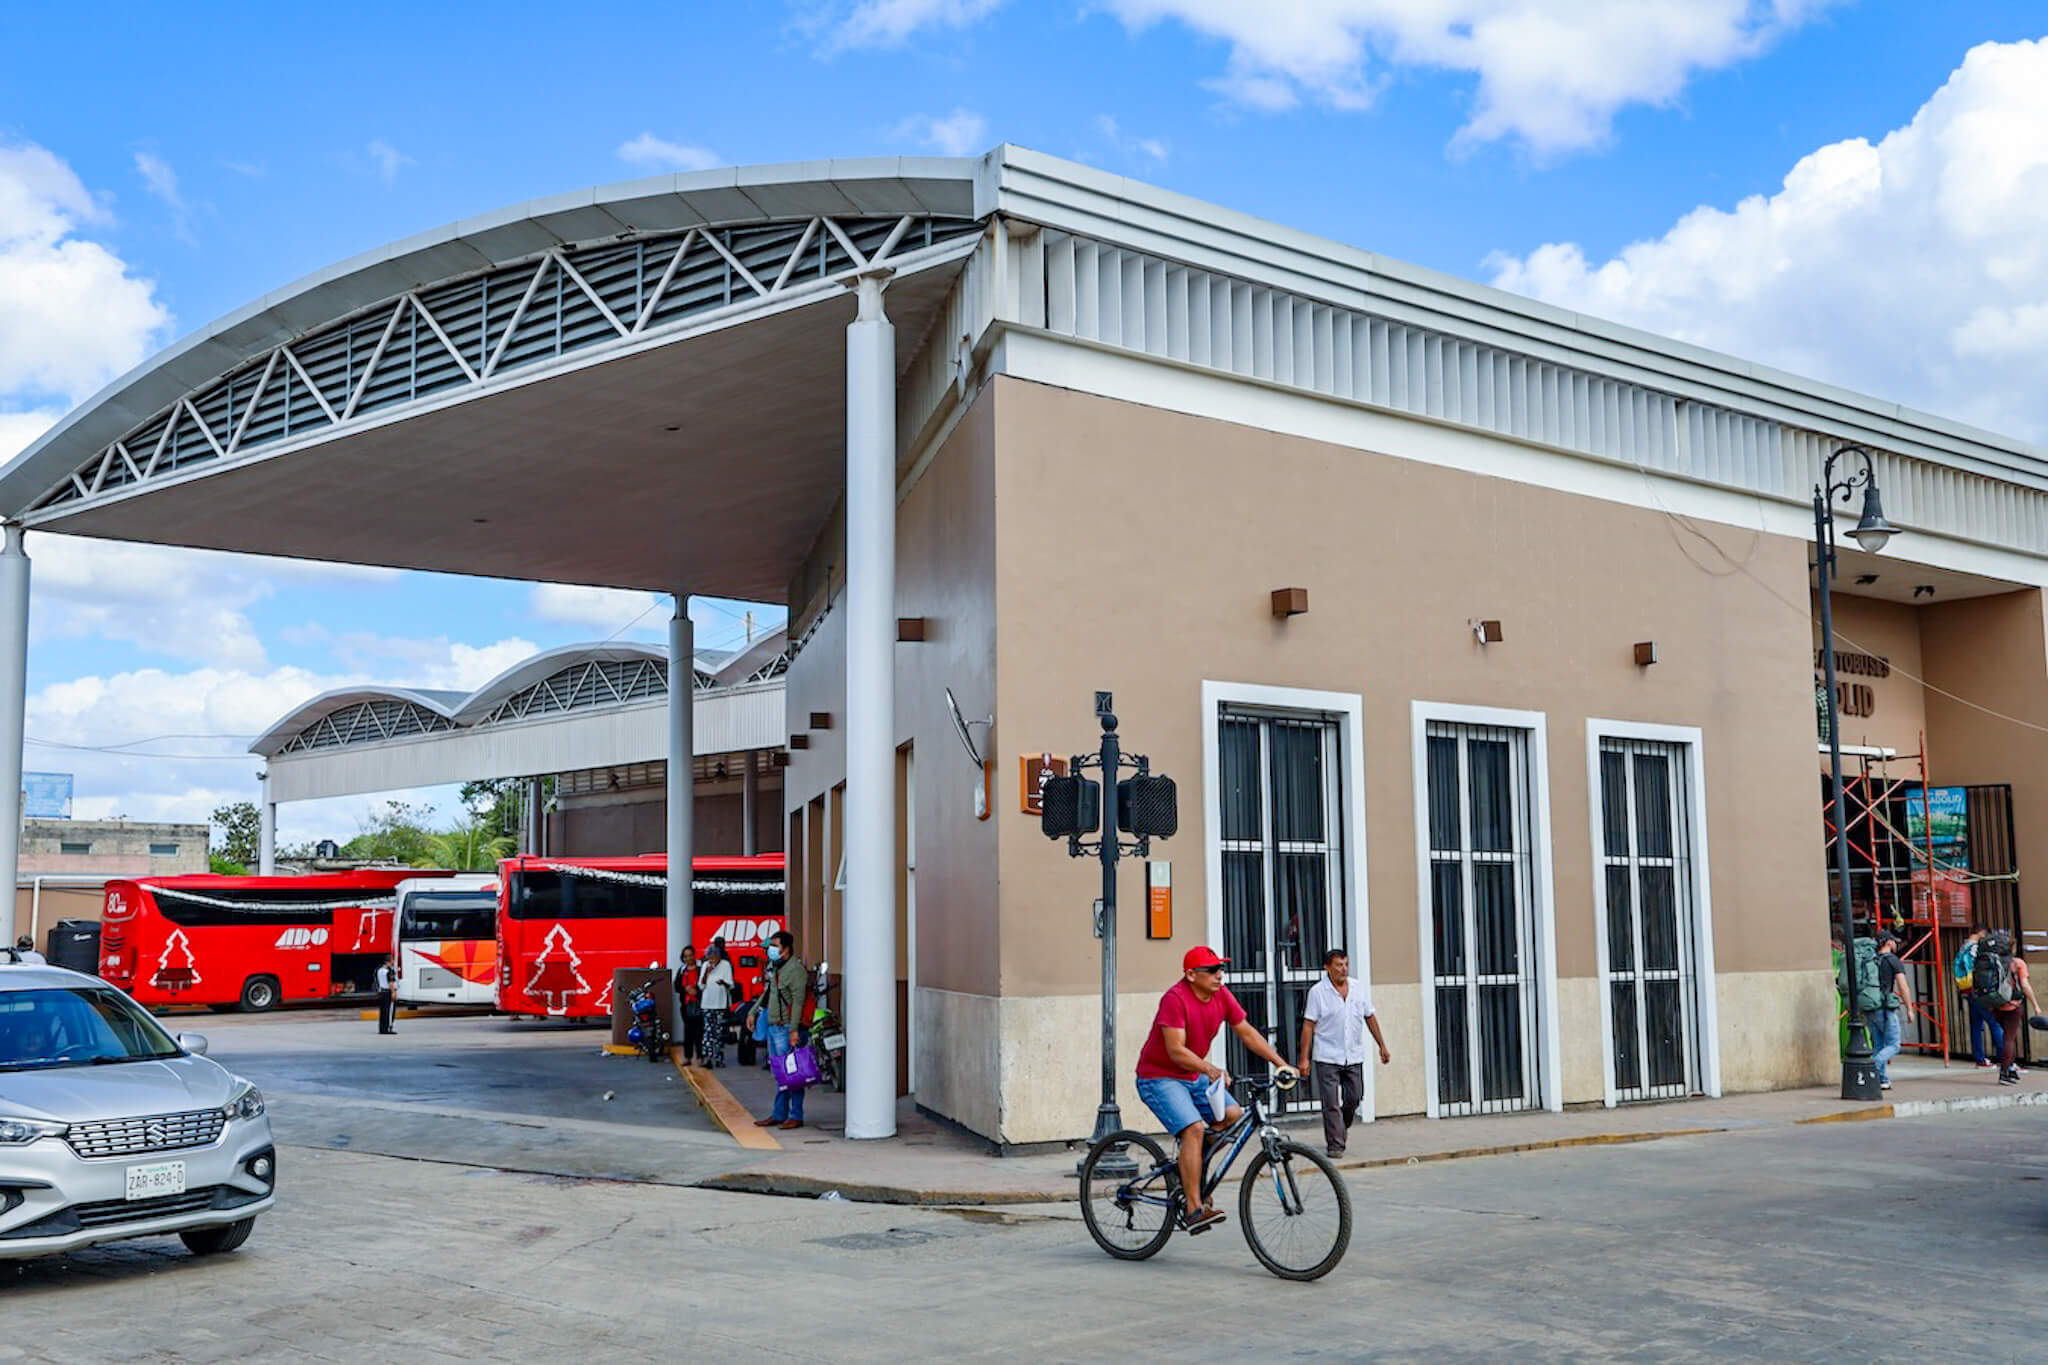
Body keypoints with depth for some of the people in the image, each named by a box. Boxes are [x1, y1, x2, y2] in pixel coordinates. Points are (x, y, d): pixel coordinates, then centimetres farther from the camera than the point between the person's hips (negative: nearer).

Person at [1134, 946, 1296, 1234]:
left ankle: (1190, 1168, 11)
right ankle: (1193, 1209, -21)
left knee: (1233, 1116, -9)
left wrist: (1280, 1063, -2)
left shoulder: (1222, 995, -2)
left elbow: (1246, 1033, 5)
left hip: (1194, 1076, 8)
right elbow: (1176, 1050, -30)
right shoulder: (1175, 998, -24)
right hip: (1159, 1077, -8)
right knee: (1193, 1128, -24)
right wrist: (1211, 1069, -43)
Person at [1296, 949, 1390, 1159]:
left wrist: (1382, 1046, 12)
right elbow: (1308, 1025, -7)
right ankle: (1335, 1144, 3)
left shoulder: (1359, 988, 4)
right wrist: (1304, 1059, -10)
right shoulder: (1318, 992, -7)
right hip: (1327, 1058, -4)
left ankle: (1341, 1128, 37)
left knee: (1354, 1098, 11)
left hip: (1354, 1057, 4)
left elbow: (1370, 1017, 13)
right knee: (1331, 1104, -5)